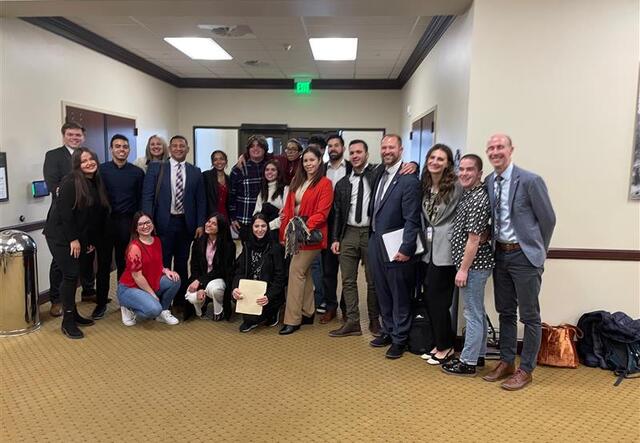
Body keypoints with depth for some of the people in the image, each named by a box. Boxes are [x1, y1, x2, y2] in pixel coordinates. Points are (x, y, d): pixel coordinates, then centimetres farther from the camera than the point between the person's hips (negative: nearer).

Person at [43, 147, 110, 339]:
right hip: (61, 236, -7)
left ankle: (73, 313, 24)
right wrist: (73, 239, -17)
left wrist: (91, 240, 10)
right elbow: (64, 212, -19)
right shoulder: (71, 182, -16)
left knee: (73, 275, 12)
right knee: (70, 275, -8)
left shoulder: (96, 183, 7)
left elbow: (97, 215, 10)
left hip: (78, 238, 7)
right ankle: (67, 321, 2)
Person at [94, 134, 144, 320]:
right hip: (105, 222, 0)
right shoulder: (101, 169, 1)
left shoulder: (137, 172, 4)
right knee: (103, 264, 6)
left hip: (127, 223, 1)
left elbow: (141, 200, 5)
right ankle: (101, 303, 17)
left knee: (124, 263, 9)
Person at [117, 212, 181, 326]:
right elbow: (136, 276, -19)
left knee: (174, 279, -16)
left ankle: (163, 312, 3)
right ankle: (130, 310, 2)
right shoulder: (134, 247, -21)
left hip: (151, 283, 7)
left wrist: (166, 271, -10)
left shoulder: (157, 241, 2)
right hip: (130, 288, -7)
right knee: (154, 309, -30)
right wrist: (153, 295, -15)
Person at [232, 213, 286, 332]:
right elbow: (240, 271, 1)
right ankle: (250, 320, 2)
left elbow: (279, 278, -11)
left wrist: (269, 296, -26)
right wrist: (235, 288, -20)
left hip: (270, 293, -5)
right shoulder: (248, 247, 7)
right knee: (236, 295, -26)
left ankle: (272, 313, 8)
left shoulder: (275, 247, -8)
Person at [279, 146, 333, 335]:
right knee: (304, 272, 12)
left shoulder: (325, 184, -7)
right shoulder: (297, 181, 15)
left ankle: (292, 319, -4)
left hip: (311, 233, -7)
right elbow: (289, 207, 13)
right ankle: (307, 313, 23)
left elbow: (322, 213, -13)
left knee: (296, 271, -10)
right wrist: (286, 230, 4)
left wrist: (305, 227, -25)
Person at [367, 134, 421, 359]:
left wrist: (406, 249, -18)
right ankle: (387, 332, 33)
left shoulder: (408, 180, -13)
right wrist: (372, 240, 9)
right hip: (375, 243, 7)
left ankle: (399, 339, 20)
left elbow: (412, 219, -16)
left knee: (399, 296, 7)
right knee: (383, 293, 18)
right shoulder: (379, 174, 10)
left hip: (395, 249, -7)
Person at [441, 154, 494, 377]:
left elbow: (474, 239, -20)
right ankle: (478, 355, 29)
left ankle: (468, 362, 9)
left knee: (473, 313, 0)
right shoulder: (468, 194, 10)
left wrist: (463, 269, -18)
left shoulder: (478, 200, -19)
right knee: (477, 311, 17)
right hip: (474, 264, 10)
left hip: (473, 264, -10)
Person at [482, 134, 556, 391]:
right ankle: (506, 362, 31)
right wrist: (495, 244, 8)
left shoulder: (530, 181, -14)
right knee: (505, 312, 16)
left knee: (529, 316, 5)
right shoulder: (488, 182, 4)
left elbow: (548, 219, -6)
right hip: (500, 254, 6)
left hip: (524, 255, -6)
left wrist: (537, 251, 2)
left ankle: (526, 370, 19)